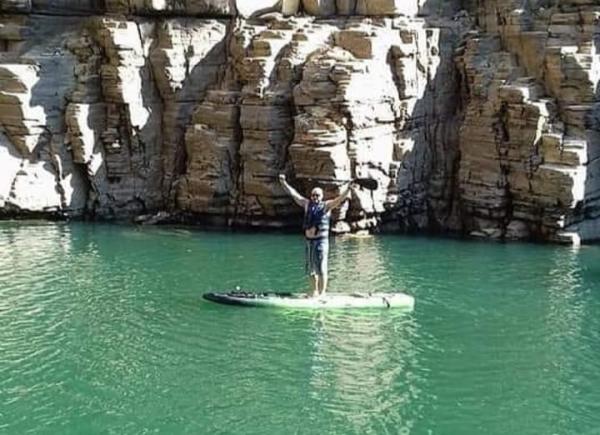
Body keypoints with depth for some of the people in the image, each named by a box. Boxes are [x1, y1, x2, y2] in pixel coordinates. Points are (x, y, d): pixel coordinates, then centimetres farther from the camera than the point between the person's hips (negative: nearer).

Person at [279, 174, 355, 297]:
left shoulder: (327, 205, -2)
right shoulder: (307, 204, 10)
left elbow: (340, 199, -14)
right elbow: (294, 194, 13)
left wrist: (348, 188, -29)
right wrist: (284, 183, 11)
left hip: (321, 240, -5)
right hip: (309, 240, 5)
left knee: (321, 268, -5)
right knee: (310, 268, 12)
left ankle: (322, 292, 0)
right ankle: (314, 291, 24)